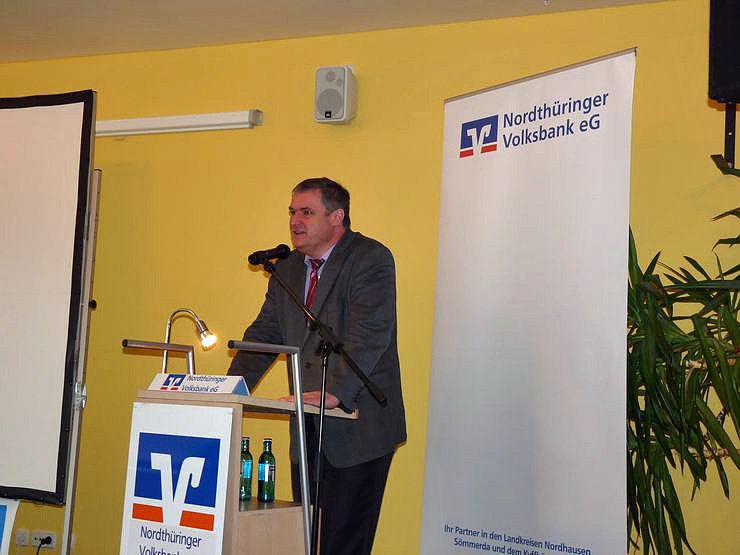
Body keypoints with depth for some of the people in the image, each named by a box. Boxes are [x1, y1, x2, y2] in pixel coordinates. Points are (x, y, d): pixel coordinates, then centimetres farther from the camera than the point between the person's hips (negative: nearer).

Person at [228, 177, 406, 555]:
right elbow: (265, 334, 13)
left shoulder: (370, 259, -10)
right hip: (309, 427, 7)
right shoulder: (287, 270, 14)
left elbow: (368, 334, -22)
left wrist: (334, 392, -32)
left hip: (359, 423, -7)